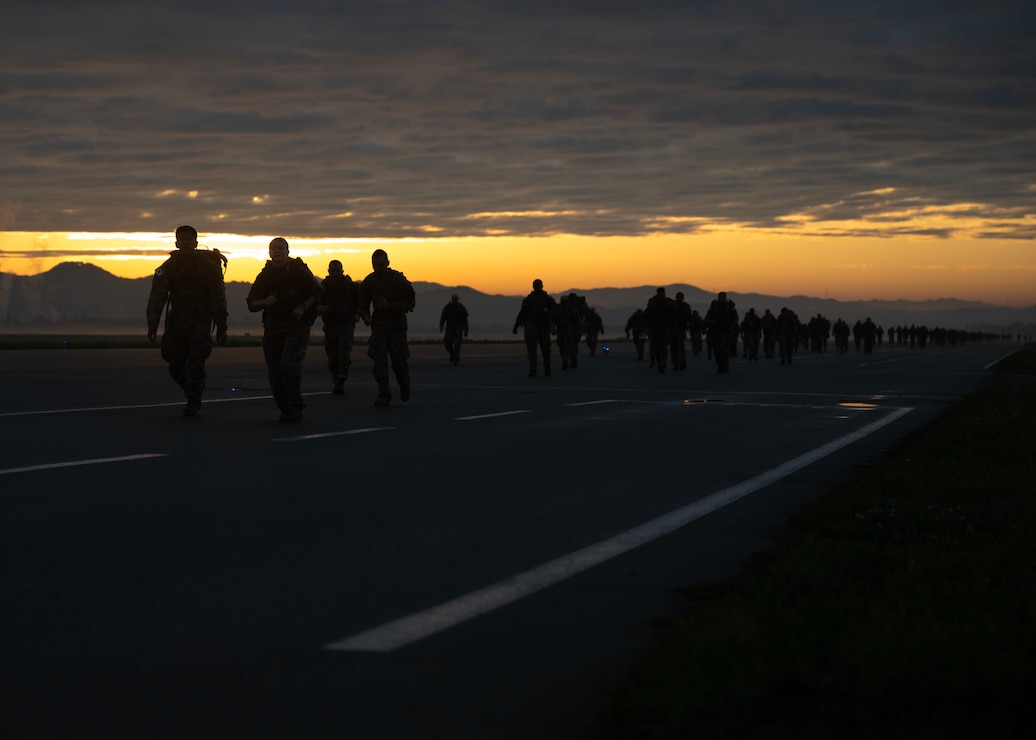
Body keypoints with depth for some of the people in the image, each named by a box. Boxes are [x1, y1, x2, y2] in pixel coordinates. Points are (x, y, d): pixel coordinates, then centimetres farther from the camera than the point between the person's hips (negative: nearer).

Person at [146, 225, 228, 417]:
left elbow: (218, 298, -3)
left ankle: (193, 403, -4)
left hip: (200, 320, -3)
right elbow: (157, 298, -5)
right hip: (177, 320, 3)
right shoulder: (169, 266, 0)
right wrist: (152, 325, -14)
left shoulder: (208, 265, -6)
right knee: (175, 365, 4)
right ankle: (193, 394, 27)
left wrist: (221, 327, -5)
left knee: (195, 363, -13)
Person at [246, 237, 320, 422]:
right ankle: (284, 408, 14)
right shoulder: (264, 275, 11)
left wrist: (303, 307, -13)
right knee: (274, 371, 1)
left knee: (289, 364, -20)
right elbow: (251, 304, 9)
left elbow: (316, 293, 4)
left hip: (296, 325, -4)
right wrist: (265, 302, -13)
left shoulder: (299, 271, 2)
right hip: (272, 327, 4)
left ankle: (295, 407, -9)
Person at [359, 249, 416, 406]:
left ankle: (404, 387, 28)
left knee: (399, 359, -1)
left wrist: (390, 306, -20)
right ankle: (384, 394, -7)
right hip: (379, 324, 3)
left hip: (397, 324, -3)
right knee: (379, 359, -9)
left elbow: (411, 302, -7)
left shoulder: (398, 279, -7)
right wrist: (366, 316, -6)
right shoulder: (369, 281, 4)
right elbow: (363, 303, 15)